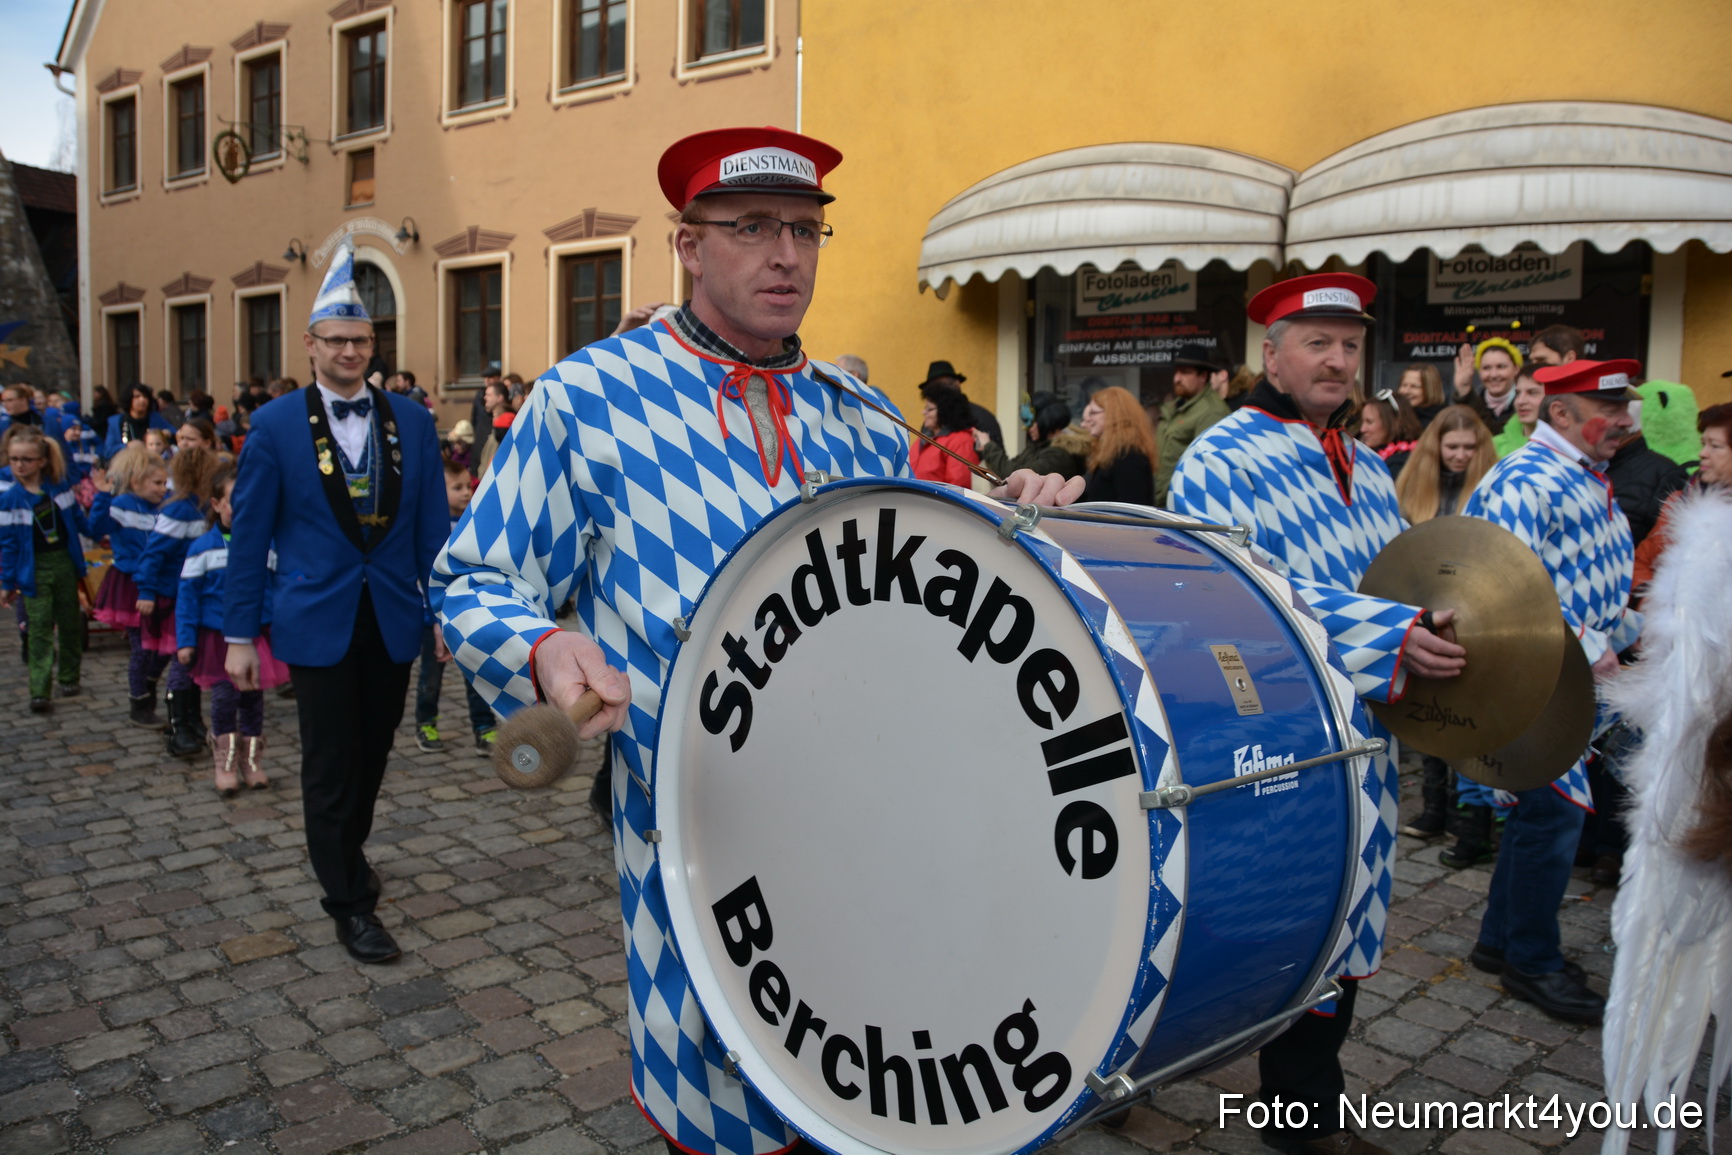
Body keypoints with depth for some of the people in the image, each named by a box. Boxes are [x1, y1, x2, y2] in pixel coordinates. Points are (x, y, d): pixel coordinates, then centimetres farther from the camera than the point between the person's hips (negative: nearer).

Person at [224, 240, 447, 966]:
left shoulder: (412, 422, 3)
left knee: (372, 755, 17)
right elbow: (249, 536, -2)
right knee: (329, 765, 4)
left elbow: (432, 526, 4)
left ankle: (346, 851, 42)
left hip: (393, 622, 3)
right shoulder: (275, 426, -3)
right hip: (318, 624, -3)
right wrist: (239, 633, -3)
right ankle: (349, 902, 17)